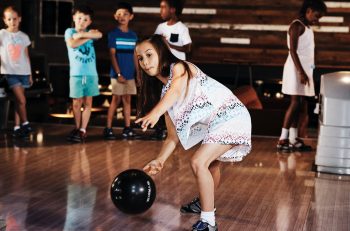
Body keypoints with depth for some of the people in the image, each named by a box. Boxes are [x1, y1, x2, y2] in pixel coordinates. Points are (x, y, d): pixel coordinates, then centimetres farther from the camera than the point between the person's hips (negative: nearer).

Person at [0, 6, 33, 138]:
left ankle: (17, 127, 9)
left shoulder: (24, 36, 9)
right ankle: (25, 124, 4)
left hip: (23, 72, 3)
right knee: (21, 100, -12)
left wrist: (30, 74, 12)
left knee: (18, 100, 4)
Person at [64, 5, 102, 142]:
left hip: (91, 73, 2)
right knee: (77, 102, 2)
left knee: (88, 102, 2)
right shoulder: (70, 31, 5)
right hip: (76, 73, -2)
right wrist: (88, 37, -9)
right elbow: (72, 44, -15)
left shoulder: (90, 32, 11)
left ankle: (83, 130, 6)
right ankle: (77, 128, 15)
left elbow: (99, 35, -11)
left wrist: (82, 34, -13)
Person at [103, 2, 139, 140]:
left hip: (130, 74, 4)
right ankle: (108, 129, -1)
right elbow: (112, 55, -7)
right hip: (118, 73, -4)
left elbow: (134, 55, 13)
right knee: (116, 99, -5)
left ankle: (127, 128, 12)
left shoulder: (133, 35, 10)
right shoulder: (113, 34, -4)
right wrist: (118, 73, -13)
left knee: (127, 100, 7)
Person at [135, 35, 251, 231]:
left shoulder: (180, 67, -9)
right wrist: (160, 160, -5)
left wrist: (156, 112, -52)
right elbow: (174, 136, 9)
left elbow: (176, 90, -35)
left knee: (198, 162, -22)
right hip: (214, 124, 10)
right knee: (211, 163, 30)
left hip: (231, 116, -10)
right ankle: (205, 202, 56)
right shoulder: (165, 94, 12)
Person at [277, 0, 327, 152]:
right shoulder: (297, 25, -10)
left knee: (300, 105, 7)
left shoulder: (307, 28, 18)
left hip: (305, 69, 9)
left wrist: (305, 72, 13)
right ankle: (283, 139, -11)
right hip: (296, 69, -9)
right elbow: (293, 51, -17)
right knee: (295, 103, -12)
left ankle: (293, 140, 9)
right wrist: (301, 72, -23)